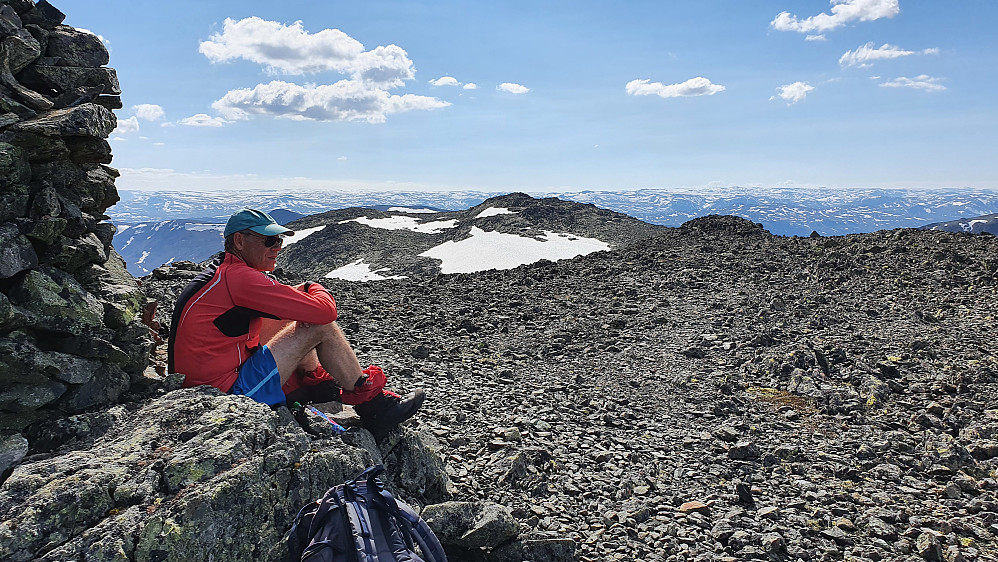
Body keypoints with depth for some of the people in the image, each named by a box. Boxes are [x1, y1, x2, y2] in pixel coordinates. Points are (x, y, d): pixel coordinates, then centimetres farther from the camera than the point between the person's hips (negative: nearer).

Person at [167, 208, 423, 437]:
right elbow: (325, 311, -22)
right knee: (322, 326, -11)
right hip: (229, 393, -10)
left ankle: (315, 381, 23)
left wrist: (300, 293, 2)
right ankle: (372, 405, 0)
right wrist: (316, 290, 2)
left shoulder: (220, 271, 12)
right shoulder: (238, 277, -20)